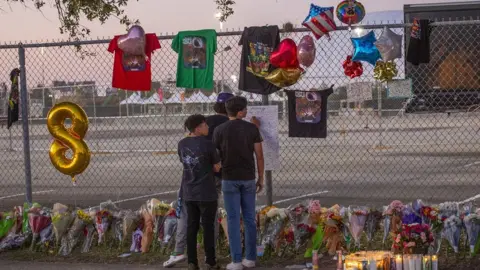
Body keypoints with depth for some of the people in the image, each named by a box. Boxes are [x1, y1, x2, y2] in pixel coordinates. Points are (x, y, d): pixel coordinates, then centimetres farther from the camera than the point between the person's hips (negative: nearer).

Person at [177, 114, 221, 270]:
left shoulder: (182, 144, 3)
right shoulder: (207, 144, -14)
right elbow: (217, 167, -6)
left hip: (189, 193, 5)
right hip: (206, 193, -5)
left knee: (192, 226, 10)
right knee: (208, 227, 5)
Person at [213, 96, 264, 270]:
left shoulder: (219, 130, -7)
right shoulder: (252, 128, -4)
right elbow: (259, 155, -1)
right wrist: (261, 179, 8)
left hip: (230, 179, -2)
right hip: (248, 178, 2)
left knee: (233, 219, 2)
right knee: (249, 219, 12)